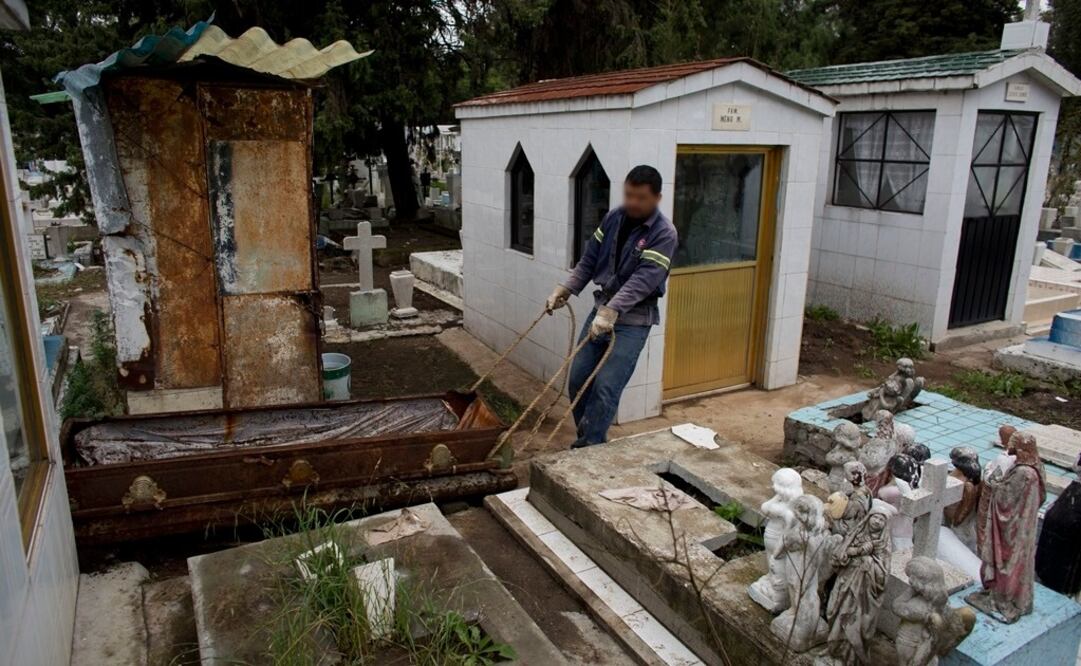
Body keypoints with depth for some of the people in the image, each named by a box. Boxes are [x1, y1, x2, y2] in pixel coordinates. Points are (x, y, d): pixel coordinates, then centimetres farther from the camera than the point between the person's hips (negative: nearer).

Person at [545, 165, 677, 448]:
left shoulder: (664, 234, -16)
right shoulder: (613, 218, 3)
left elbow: (643, 279, -27)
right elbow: (589, 260, 8)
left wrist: (612, 310, -38)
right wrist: (566, 288, -6)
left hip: (633, 320, -6)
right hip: (601, 310, 7)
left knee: (605, 388, -11)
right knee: (578, 380, 9)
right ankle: (588, 439, 27)